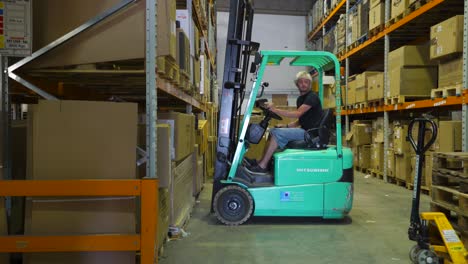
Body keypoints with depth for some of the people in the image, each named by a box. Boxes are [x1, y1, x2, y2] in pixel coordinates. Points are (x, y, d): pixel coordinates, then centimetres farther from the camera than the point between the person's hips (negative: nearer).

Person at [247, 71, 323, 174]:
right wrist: (286, 126, 5)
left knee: (278, 133, -21)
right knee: (272, 130, 4)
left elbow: (298, 114, -24)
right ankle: (263, 161, -2)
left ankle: (262, 166, -17)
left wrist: (275, 110, -28)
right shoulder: (300, 99, 17)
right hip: (304, 130, 9)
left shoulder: (312, 97, -12)